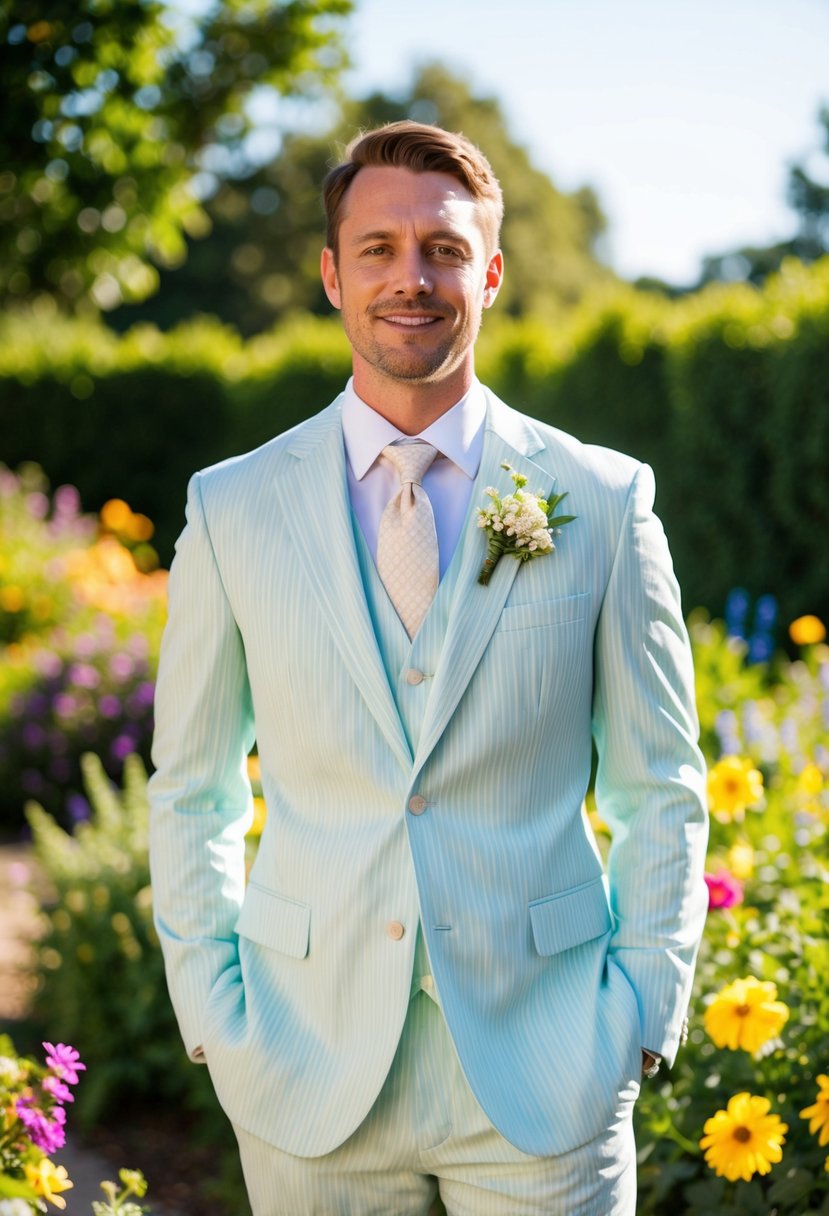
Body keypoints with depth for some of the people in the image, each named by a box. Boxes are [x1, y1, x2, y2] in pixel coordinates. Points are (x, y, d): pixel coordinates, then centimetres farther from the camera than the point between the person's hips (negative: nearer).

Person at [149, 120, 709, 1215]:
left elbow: (661, 789, 4)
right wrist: (212, 1008, 1)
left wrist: (645, 1011, -3)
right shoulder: (232, 509, 1)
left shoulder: (605, 501, -1)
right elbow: (191, 789, 8)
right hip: (311, 1064, 1)